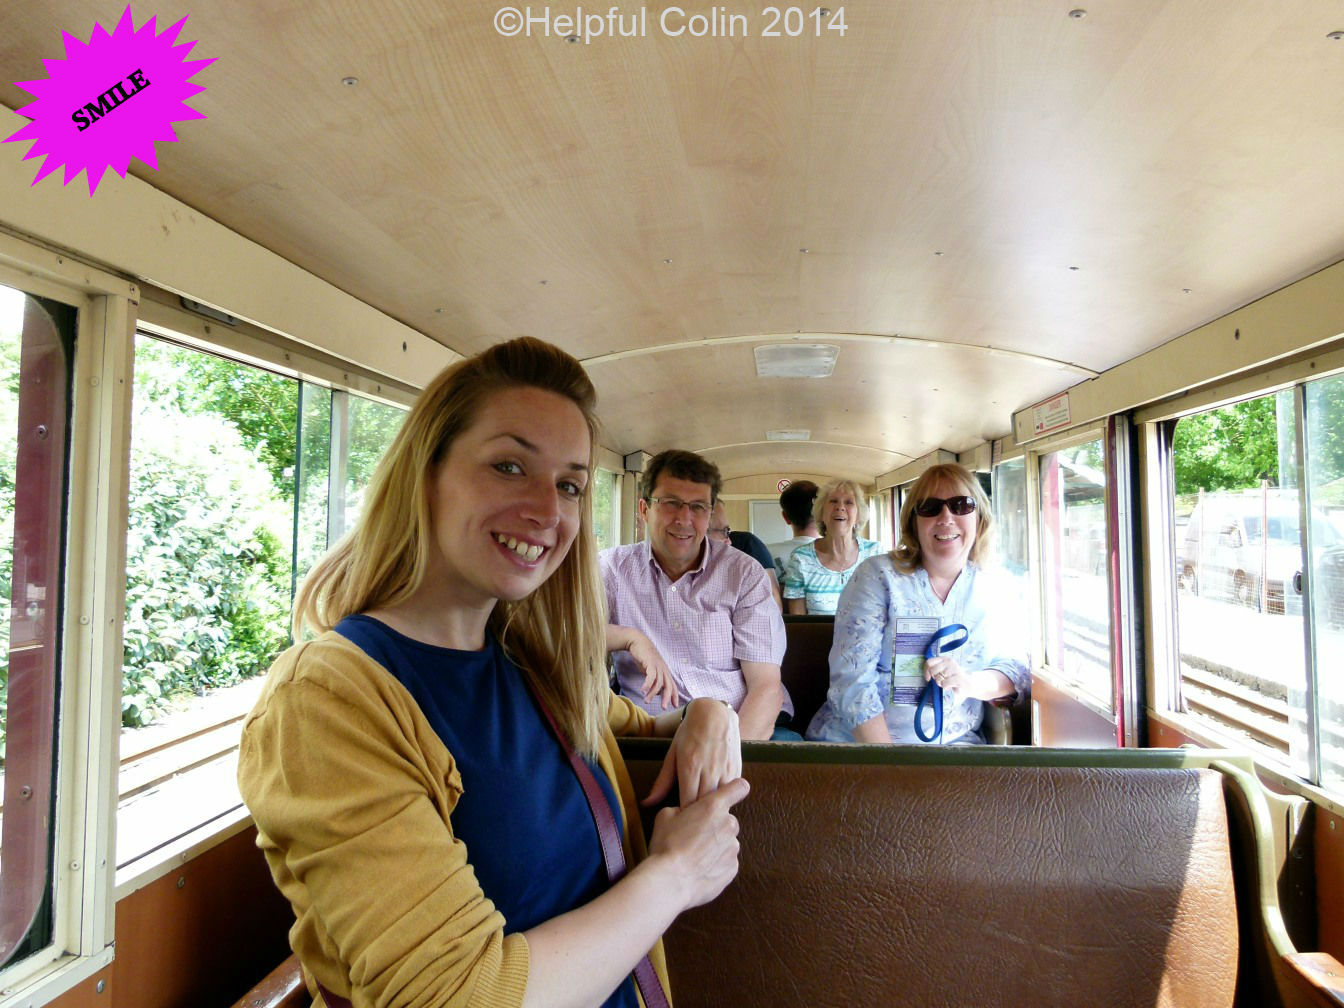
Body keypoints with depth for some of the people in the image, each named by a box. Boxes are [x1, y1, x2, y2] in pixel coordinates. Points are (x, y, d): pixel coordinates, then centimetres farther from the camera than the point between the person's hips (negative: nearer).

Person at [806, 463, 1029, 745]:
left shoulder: (998, 591, 9)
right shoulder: (877, 575, -4)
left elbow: (1018, 668, 8)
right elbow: (851, 679, -11)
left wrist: (970, 683, -14)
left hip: (954, 743, 3)